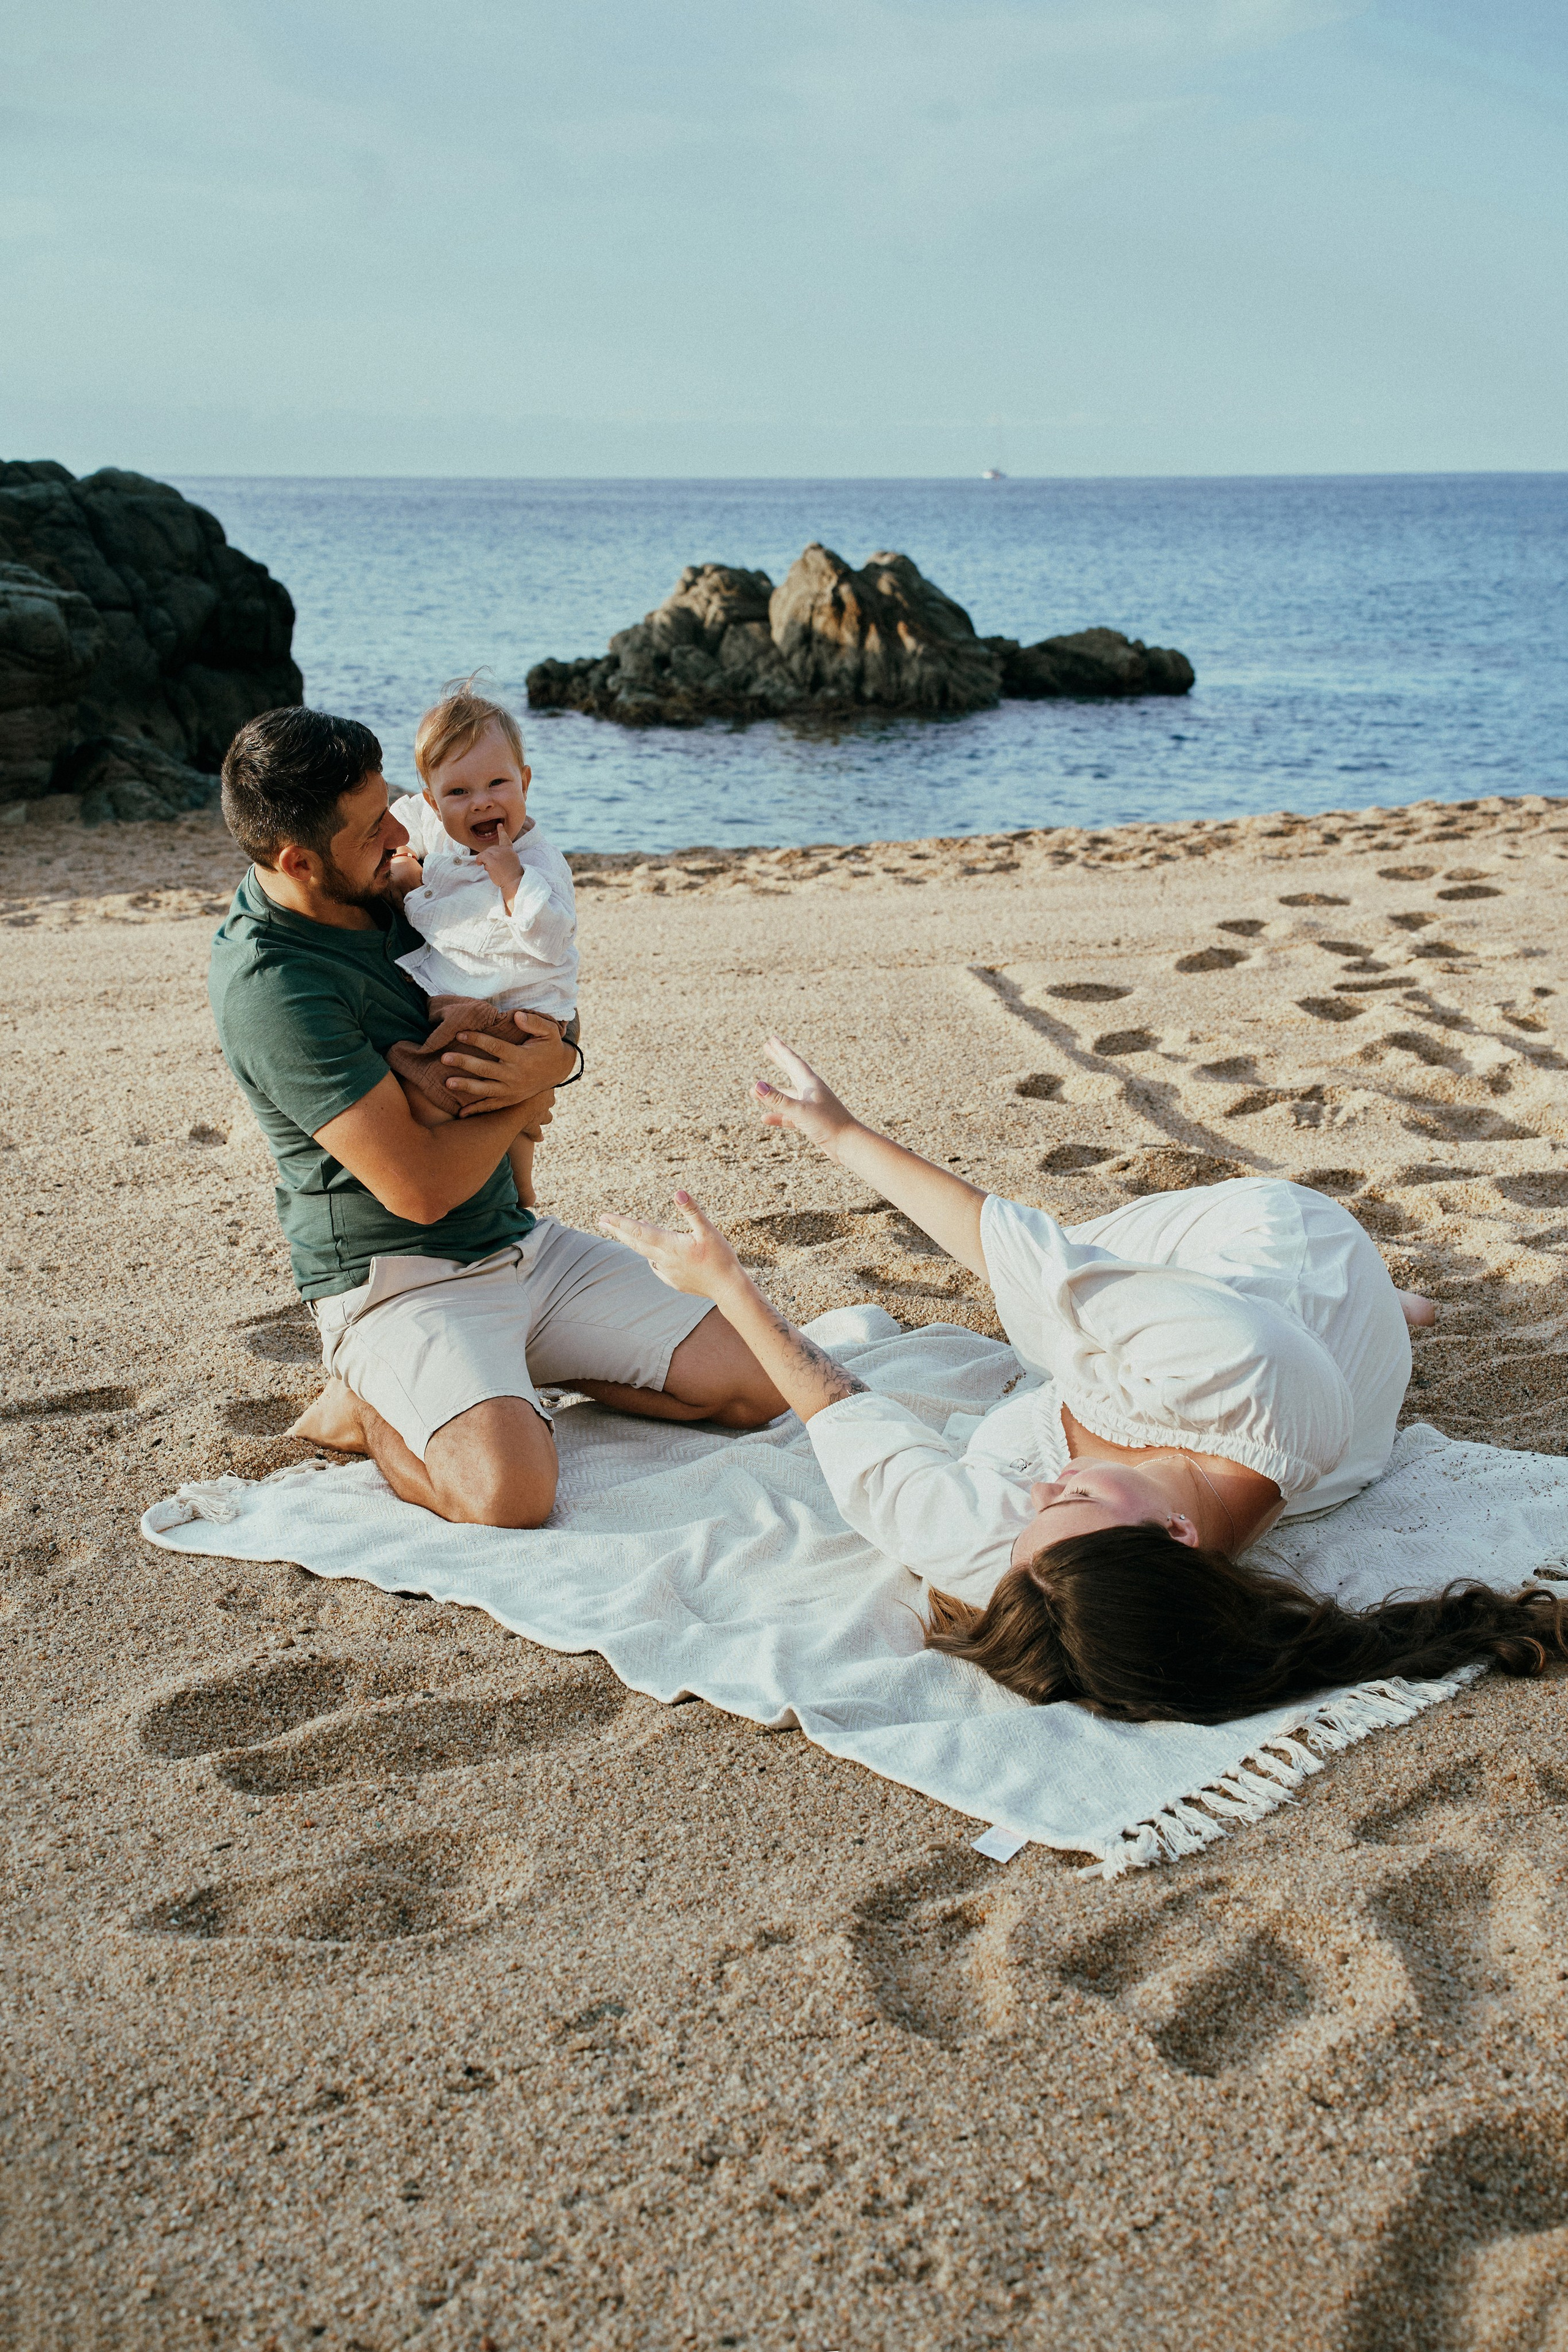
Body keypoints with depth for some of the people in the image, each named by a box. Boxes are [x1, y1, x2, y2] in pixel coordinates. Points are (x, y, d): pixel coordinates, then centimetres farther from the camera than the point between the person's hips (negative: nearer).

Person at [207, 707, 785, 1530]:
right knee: (511, 1491, -34)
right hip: (397, 1283, -7)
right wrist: (532, 1087, -8)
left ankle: (515, 1371, 13)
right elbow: (419, 1188, -24)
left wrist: (554, 1053, -8)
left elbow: (538, 1012, 18)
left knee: (758, 1388, -3)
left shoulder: (391, 892, 5)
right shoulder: (266, 984, -21)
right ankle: (365, 1407, -3)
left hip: (523, 1241, 8)